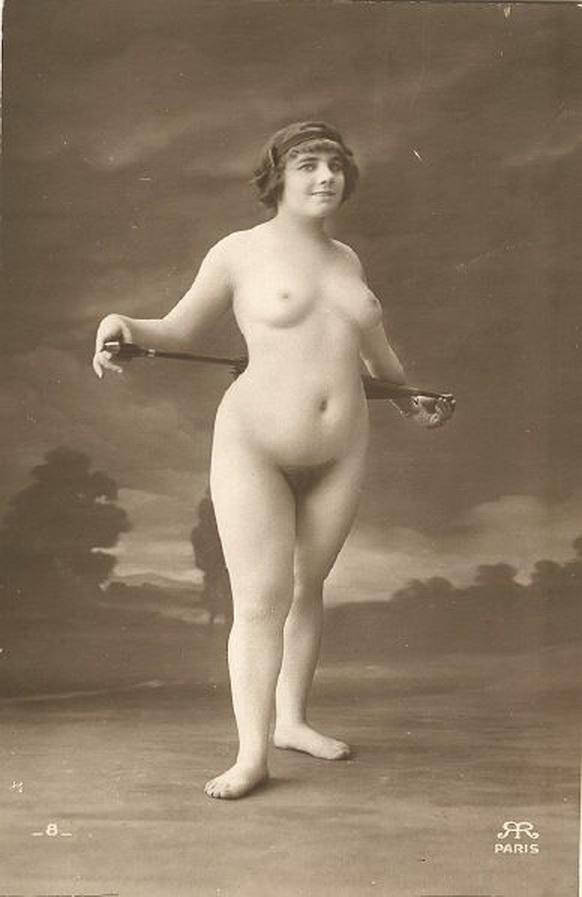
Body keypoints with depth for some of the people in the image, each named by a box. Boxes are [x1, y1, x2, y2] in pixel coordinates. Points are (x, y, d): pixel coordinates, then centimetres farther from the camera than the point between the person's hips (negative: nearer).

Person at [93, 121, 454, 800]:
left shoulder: (346, 259, 13)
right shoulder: (240, 252, -1)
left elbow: (373, 342, 29)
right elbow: (179, 330, 1)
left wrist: (407, 399, 41)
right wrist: (127, 325, -20)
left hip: (338, 452, 5)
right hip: (254, 448, -4)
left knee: (306, 587, 12)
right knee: (260, 599, -8)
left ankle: (291, 720, 28)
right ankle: (251, 756, 0)